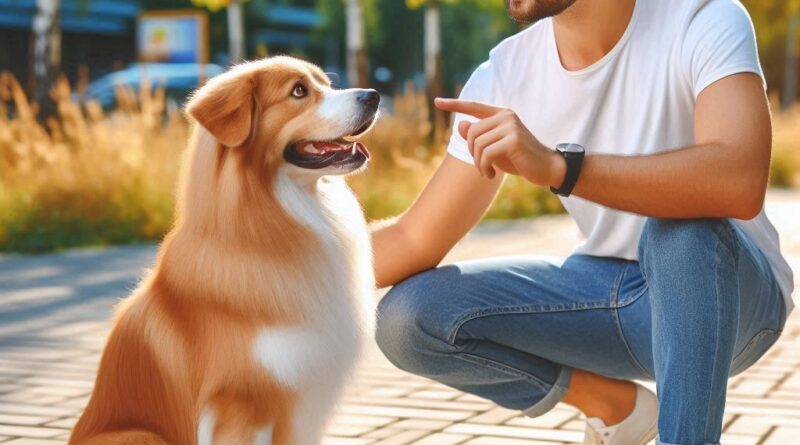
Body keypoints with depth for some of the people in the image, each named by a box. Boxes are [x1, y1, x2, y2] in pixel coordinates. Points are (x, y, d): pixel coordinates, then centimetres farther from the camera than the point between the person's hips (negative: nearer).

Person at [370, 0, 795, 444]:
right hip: (609, 295, 5)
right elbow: (418, 240, -4)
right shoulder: (504, 74, -6)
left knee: (681, 221, -37)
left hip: (728, 294, -5)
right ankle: (613, 404, 5)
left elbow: (740, 182, -38)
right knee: (406, 319, -12)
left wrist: (557, 165, -44)